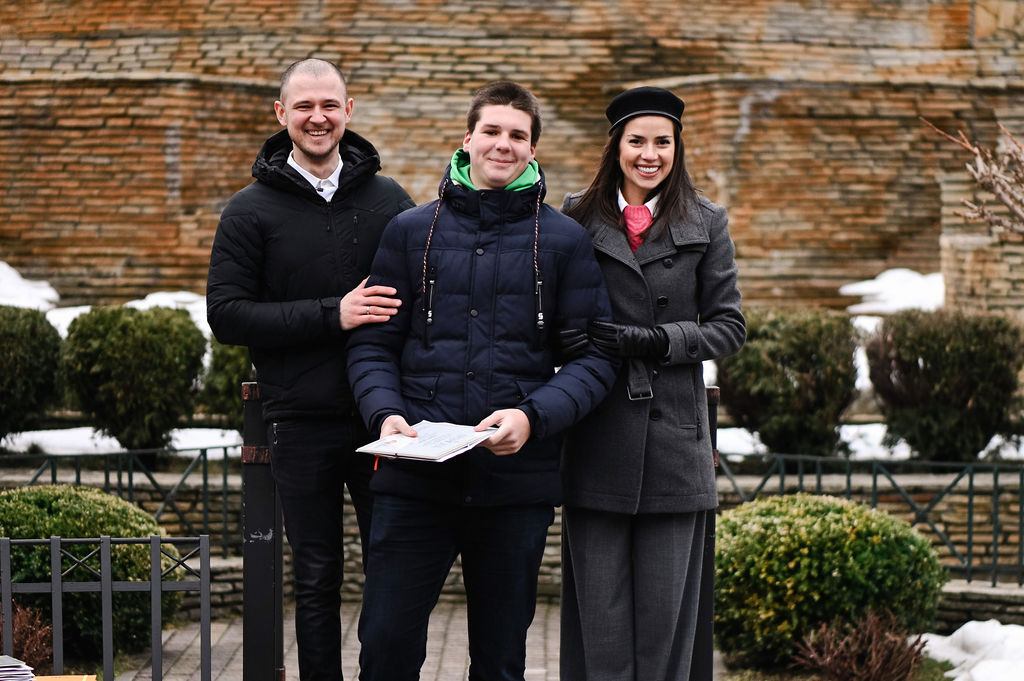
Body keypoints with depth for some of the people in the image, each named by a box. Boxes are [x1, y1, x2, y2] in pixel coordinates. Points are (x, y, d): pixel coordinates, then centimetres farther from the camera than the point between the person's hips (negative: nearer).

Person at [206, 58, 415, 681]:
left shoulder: (389, 200, 7)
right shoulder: (251, 211, 2)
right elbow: (227, 315, -5)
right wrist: (331, 315, -16)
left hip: (383, 419, 1)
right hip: (301, 424, -1)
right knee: (317, 580, 7)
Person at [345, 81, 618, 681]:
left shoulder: (564, 241, 6)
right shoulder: (411, 231, 9)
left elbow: (595, 356, 1)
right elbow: (373, 343, 8)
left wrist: (533, 416, -15)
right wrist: (385, 411, -11)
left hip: (518, 477, 0)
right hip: (415, 475, 0)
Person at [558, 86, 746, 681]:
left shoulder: (706, 224, 8)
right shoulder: (578, 219, 7)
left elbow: (729, 327, 4)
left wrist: (655, 339, -11)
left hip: (674, 434, 0)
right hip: (596, 441, 0)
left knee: (665, 604, 4)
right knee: (598, 609, 1)